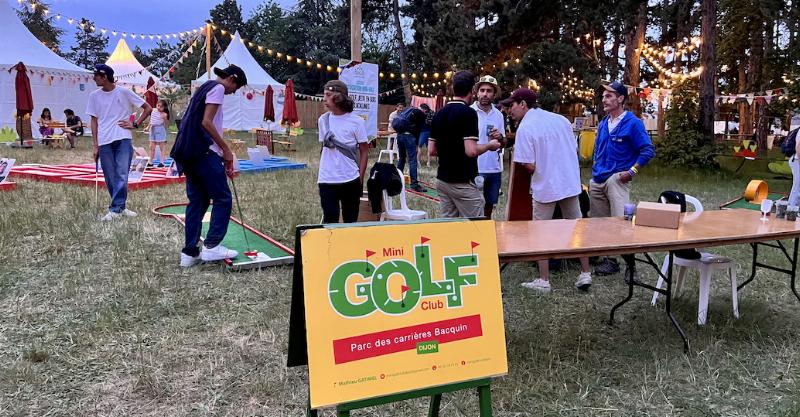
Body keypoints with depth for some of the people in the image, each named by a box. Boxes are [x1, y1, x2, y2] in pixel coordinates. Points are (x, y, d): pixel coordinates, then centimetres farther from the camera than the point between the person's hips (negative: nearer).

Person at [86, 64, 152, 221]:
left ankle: (115, 209, -10)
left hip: (123, 139, -3)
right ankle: (120, 207, 15)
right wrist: (95, 146, 7)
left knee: (122, 175, -11)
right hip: (104, 142, 3)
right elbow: (94, 121, 12)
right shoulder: (94, 96, 9)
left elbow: (148, 108, 6)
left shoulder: (124, 92, 1)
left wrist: (135, 124, -2)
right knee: (110, 178, 4)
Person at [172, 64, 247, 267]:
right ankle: (211, 246, -6)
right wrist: (226, 150, -8)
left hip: (189, 152, 9)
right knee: (223, 199, -3)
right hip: (203, 151, -9)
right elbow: (206, 123, -15)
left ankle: (189, 253, 10)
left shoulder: (206, 87, 25)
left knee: (197, 201, 9)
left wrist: (223, 159, 20)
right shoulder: (218, 87, -3)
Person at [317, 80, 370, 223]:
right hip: (327, 180, 2)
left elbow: (364, 151, -1)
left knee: (351, 220, 8)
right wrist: (323, 169, 11)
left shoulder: (356, 121, -5)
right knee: (330, 219, 0)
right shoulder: (323, 120, 4)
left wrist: (360, 178, -4)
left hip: (350, 180, -2)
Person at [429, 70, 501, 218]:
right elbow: (471, 151, -21)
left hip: (442, 180, 7)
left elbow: (431, 151, 9)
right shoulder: (468, 113, -14)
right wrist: (489, 145, -3)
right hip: (463, 182, -7)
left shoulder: (439, 114, 8)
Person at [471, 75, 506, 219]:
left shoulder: (498, 115, 8)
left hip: (494, 169, 5)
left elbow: (504, 142, 14)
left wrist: (500, 137, -8)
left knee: (489, 206, 14)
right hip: (474, 169, -4)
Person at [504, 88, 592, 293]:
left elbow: (530, 166, -17)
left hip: (545, 187, -6)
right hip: (571, 183, 6)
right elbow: (575, 150, 11)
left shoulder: (525, 127, -14)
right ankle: (585, 274, 21)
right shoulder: (561, 119, 5)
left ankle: (544, 281, 10)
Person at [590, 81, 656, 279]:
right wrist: (595, 171, 15)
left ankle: (631, 266, -1)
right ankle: (610, 261, 22)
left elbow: (648, 150, -9)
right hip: (597, 180, 7)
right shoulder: (603, 124, 14)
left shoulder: (632, 123, -7)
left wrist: (631, 172, -14)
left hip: (617, 179, -7)